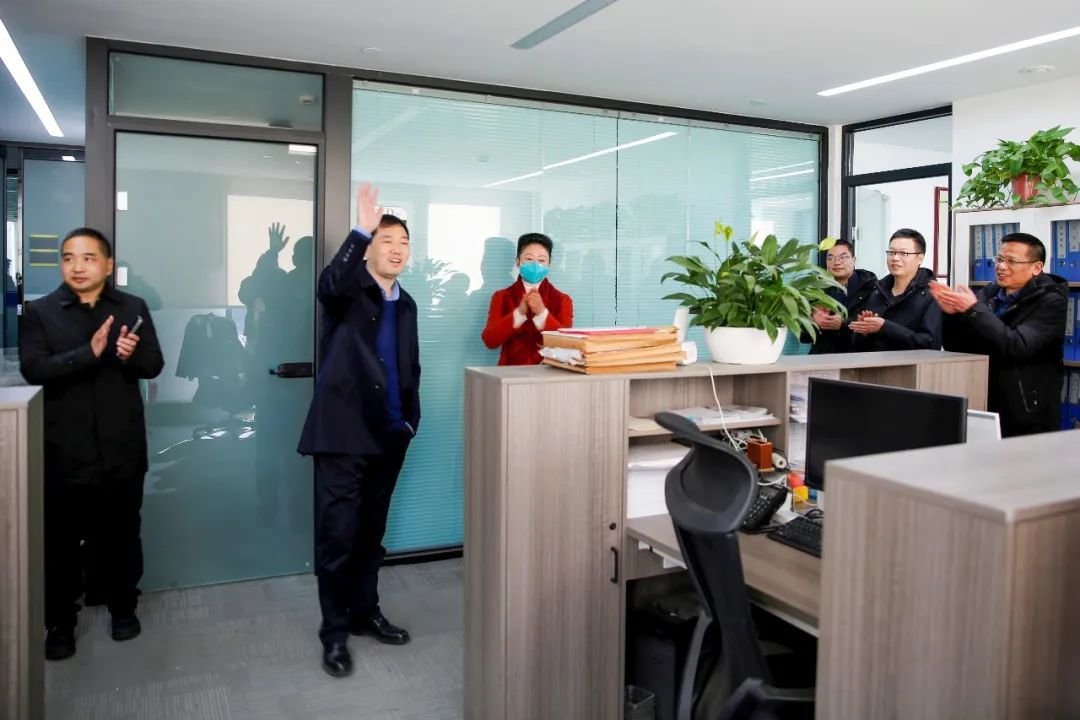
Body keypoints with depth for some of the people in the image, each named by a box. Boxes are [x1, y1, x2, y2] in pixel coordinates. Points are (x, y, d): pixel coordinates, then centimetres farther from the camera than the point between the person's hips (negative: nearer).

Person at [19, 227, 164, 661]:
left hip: (121, 448, 1)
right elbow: (33, 369, -13)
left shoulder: (134, 309, 4)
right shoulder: (40, 312, -1)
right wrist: (90, 352, -26)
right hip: (64, 450, -1)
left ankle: (123, 608, 31)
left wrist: (131, 355, -22)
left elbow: (154, 365, 1)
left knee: (121, 535, 13)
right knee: (61, 540, 8)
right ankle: (60, 623, 24)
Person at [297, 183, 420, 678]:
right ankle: (334, 632, 11)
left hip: (388, 436, 6)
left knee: (371, 533, 15)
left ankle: (365, 613, 30)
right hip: (343, 433, -6)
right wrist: (361, 230, -39)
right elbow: (329, 283, -30)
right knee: (337, 536, -3)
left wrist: (410, 419, 10)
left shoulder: (406, 305, 14)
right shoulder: (347, 291, -4)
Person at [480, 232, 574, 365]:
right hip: (511, 370, 0)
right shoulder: (501, 297, 10)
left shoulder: (562, 300, 9)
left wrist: (542, 312, -18)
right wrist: (519, 312, -14)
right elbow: (490, 340, -3)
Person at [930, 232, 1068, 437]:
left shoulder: (1051, 301, -8)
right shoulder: (989, 293, 6)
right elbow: (958, 348, 5)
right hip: (984, 408, 5)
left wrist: (974, 309, -24)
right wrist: (953, 313, -13)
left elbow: (1018, 347, -24)